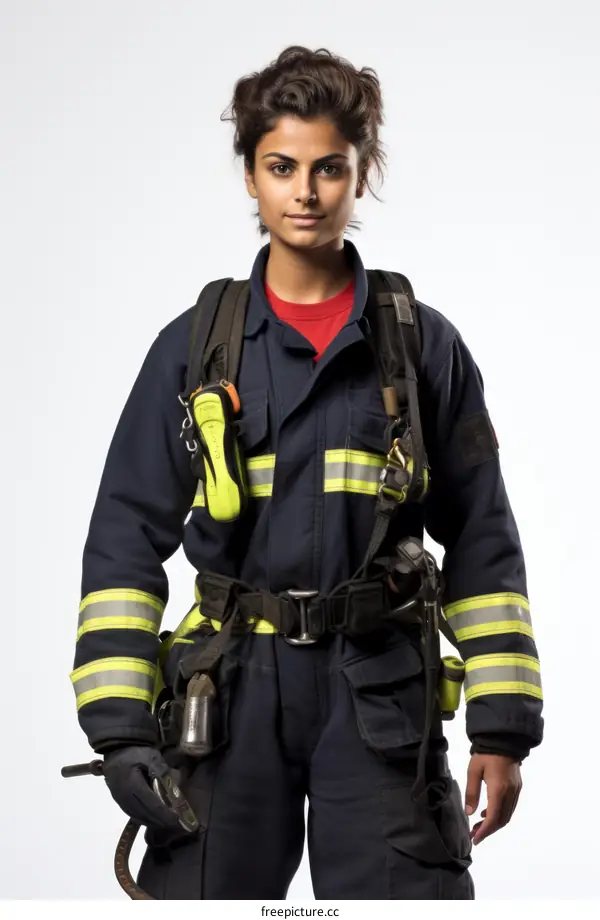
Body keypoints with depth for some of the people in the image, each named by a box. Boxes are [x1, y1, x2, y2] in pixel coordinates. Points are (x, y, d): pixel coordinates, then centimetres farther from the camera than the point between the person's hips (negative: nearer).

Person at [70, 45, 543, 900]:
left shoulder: (425, 347, 3)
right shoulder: (193, 346, 4)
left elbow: (482, 546, 5)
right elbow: (127, 539, 3)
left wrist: (502, 728, 0)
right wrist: (119, 723, -5)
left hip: (378, 698, 0)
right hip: (230, 691, 1)